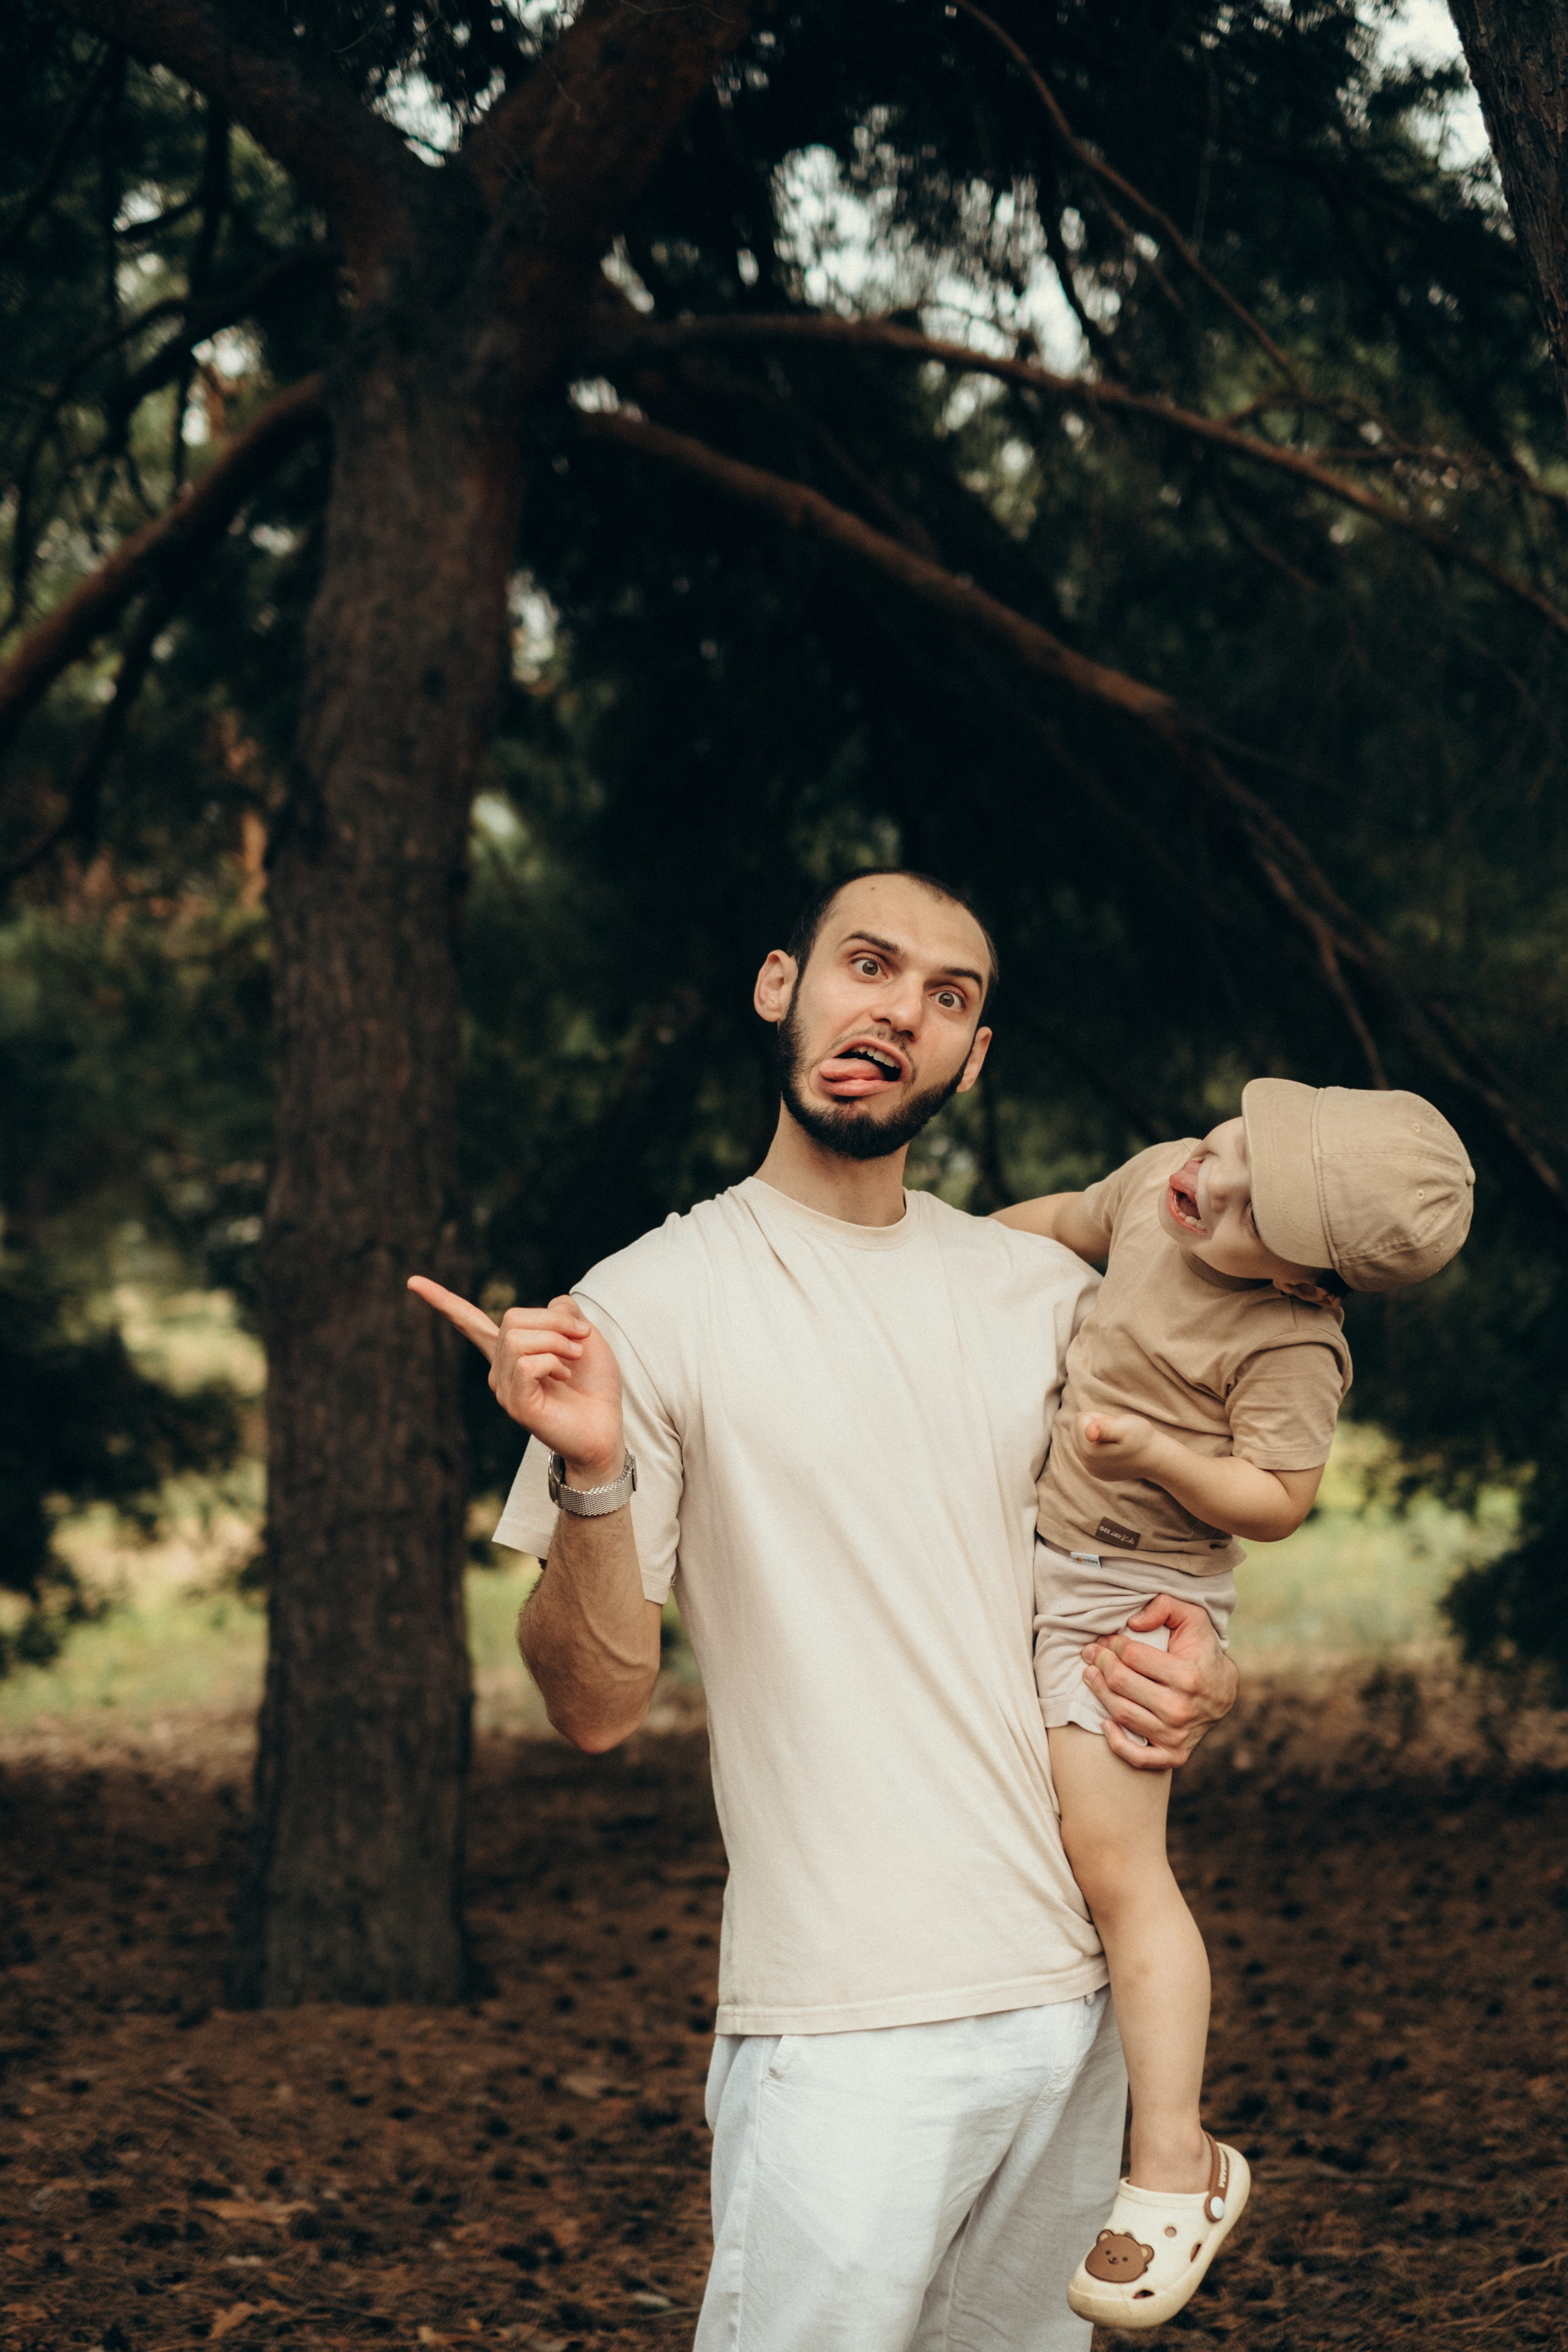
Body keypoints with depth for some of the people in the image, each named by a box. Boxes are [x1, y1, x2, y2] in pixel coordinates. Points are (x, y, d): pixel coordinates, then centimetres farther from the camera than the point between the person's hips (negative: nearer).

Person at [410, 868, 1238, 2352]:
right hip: (844, 2029, -5)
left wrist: (1198, 1678, 1)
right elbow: (596, 1707, -7)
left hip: (1074, 1995, 5)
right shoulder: (654, 1304, -5)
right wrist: (591, 1475, -24)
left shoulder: (1049, 1293, 9)